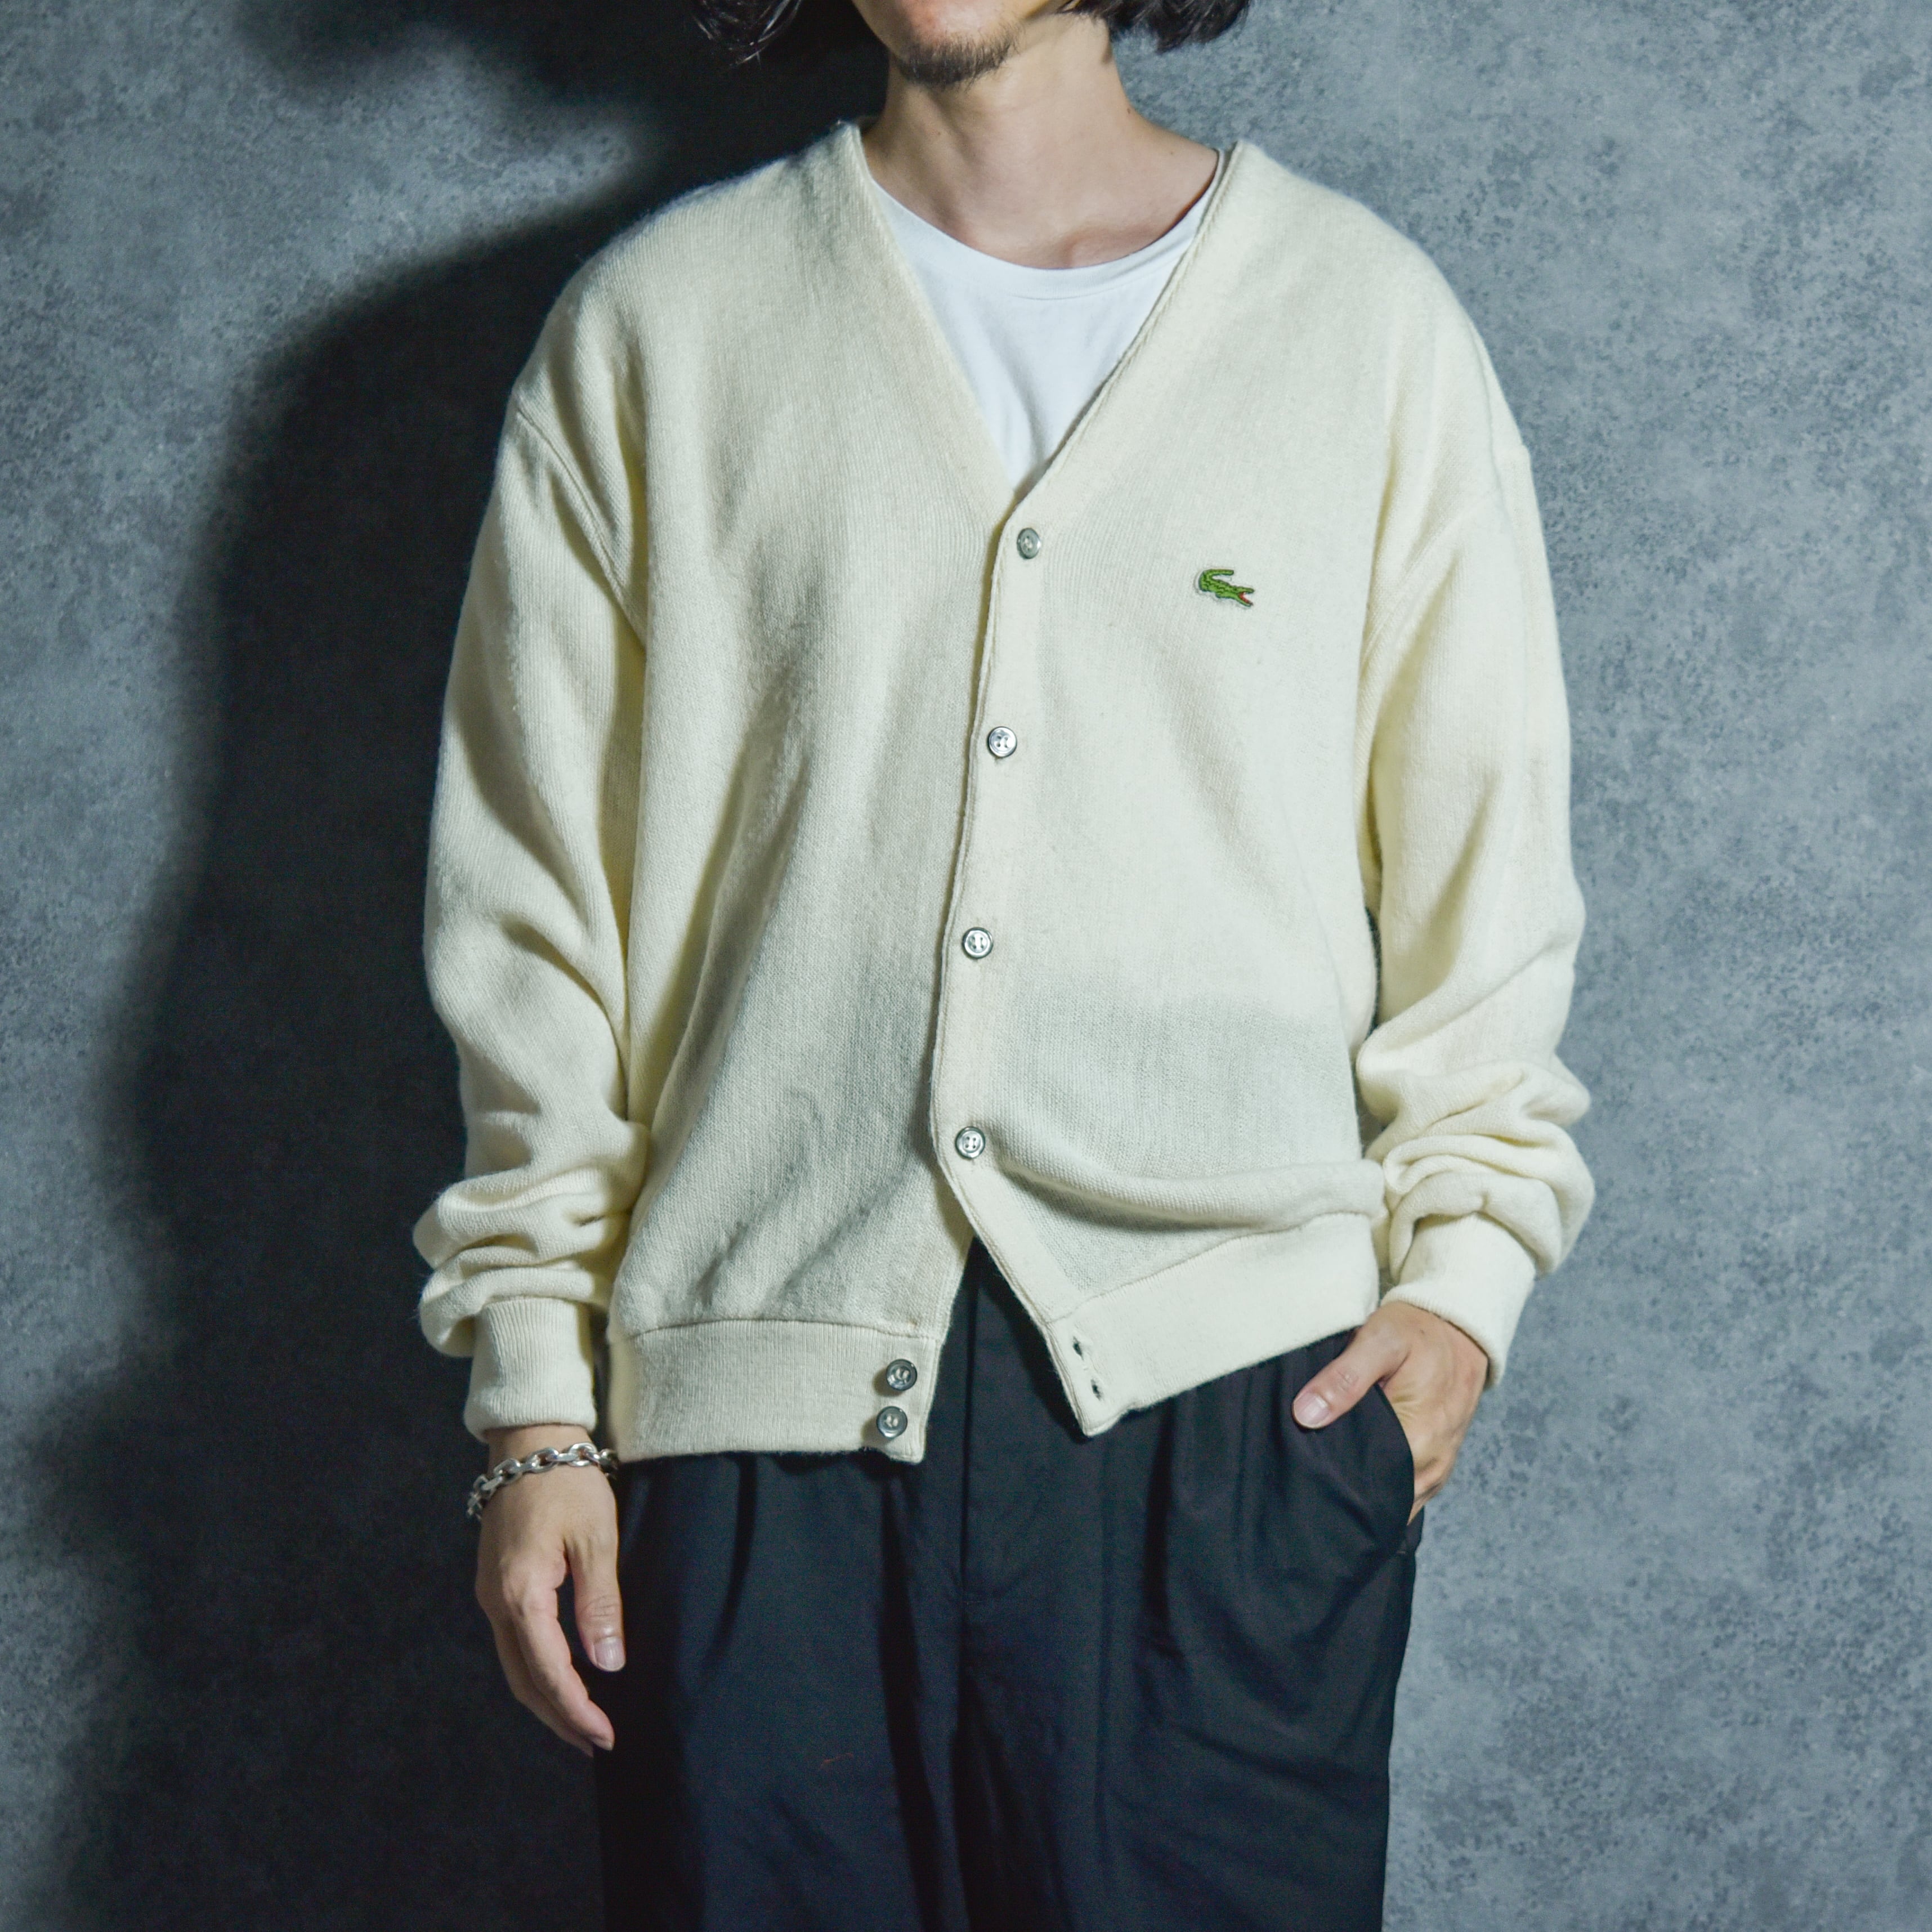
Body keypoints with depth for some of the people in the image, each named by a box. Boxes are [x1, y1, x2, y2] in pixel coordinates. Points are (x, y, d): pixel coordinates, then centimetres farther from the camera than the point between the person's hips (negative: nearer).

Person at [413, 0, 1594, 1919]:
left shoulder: (1368, 321, 9)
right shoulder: (651, 331, 9)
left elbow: (1481, 857, 11)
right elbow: (538, 904, 8)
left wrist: (1459, 1264, -1)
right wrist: (535, 1408, 4)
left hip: (1235, 1403, 0)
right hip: (761, 1409, 1)